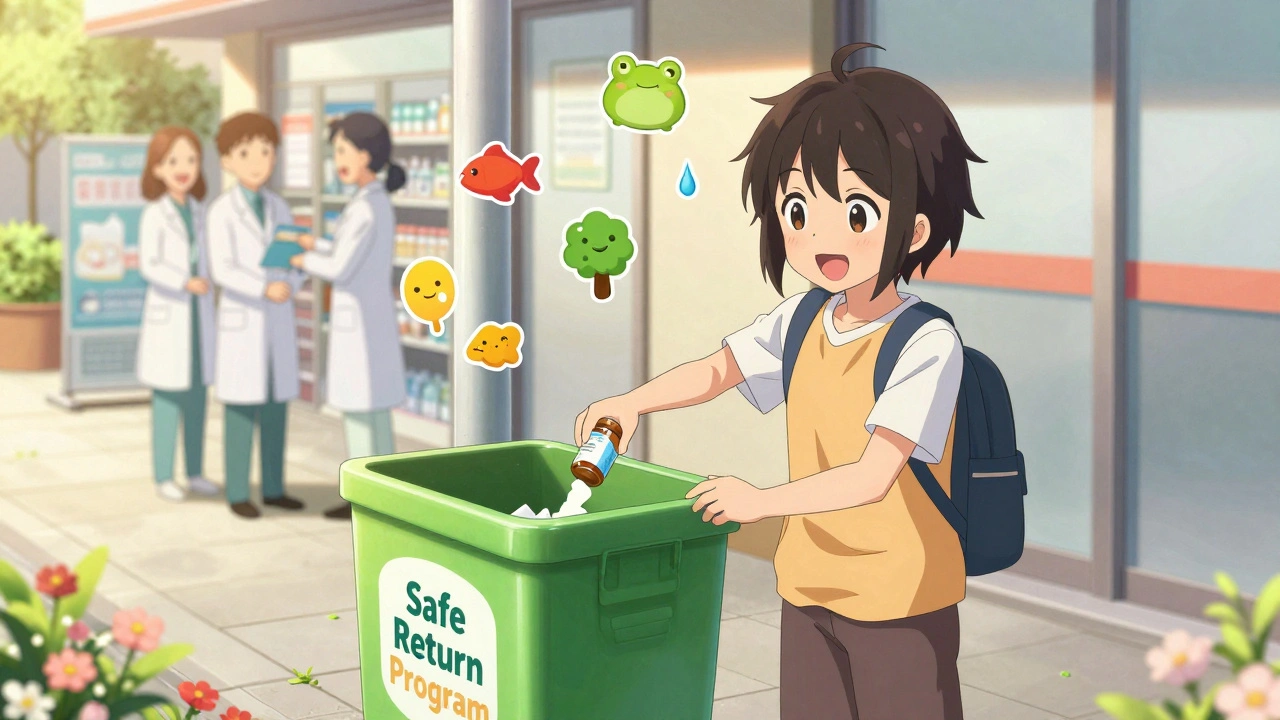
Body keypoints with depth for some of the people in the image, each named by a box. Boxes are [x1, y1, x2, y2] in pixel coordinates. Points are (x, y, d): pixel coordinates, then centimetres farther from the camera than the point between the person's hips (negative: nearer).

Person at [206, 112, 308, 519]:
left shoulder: (277, 207, 9)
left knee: (276, 406, 9)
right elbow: (222, 271, -18)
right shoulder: (221, 211, -10)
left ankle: (273, 488, 17)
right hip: (241, 318, -6)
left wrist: (290, 286, -17)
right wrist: (265, 289, -30)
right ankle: (237, 493, 6)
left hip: (278, 319, 6)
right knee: (242, 408, -3)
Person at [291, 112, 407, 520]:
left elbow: (340, 270, -20)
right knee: (374, 409, 13)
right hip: (377, 315, 9)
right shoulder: (381, 204, 11)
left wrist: (305, 261, 0)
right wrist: (318, 245, 19)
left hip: (360, 321, -9)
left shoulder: (364, 208, -19)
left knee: (359, 409, -2)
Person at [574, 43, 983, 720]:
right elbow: (716, 369, 11)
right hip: (810, 593, 7)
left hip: (900, 607, -6)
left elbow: (872, 476, -27)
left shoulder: (927, 345, -22)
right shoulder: (802, 323, 0)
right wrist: (632, 401, -4)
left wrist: (761, 501, -29)